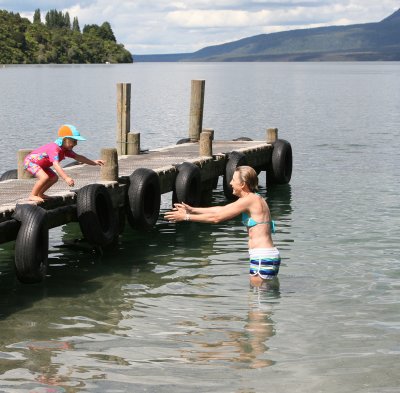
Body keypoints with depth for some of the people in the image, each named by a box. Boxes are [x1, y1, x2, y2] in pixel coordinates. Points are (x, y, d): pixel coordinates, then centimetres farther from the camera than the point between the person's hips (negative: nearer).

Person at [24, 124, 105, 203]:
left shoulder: (65, 150, -4)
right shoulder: (54, 149, -35)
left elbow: (77, 157, 6)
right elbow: (56, 165, -47)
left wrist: (93, 162, 1)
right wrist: (66, 178, -57)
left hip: (39, 163, 10)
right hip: (30, 161, -10)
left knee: (54, 178, 10)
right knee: (45, 177, -29)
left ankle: (40, 194, 19)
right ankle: (32, 195, -15)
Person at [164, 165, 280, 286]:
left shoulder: (249, 200, -14)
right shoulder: (253, 199, 16)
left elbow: (216, 217, -13)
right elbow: (221, 209, 22)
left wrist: (186, 217, -7)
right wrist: (192, 210, 22)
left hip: (263, 258, -10)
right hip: (264, 257, 10)